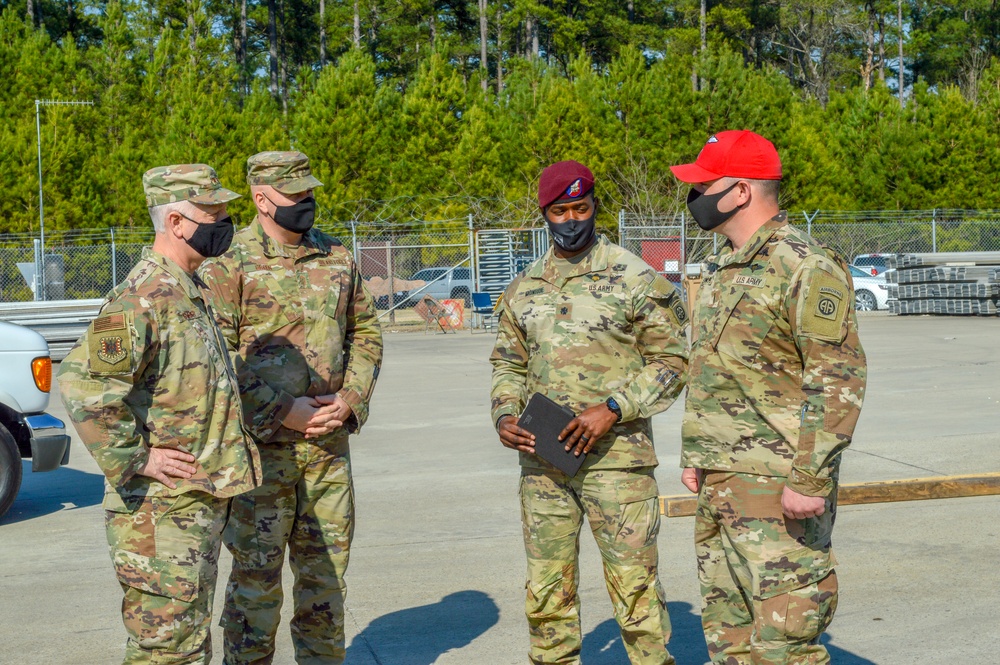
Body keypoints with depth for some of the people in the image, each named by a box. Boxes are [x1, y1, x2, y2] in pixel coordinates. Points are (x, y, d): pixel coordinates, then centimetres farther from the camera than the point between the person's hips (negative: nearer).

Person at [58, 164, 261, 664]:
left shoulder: (188, 292, 14)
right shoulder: (142, 300, -18)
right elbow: (81, 382, -30)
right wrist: (134, 460, -23)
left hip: (201, 501, 10)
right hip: (161, 509, -10)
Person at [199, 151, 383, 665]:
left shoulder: (337, 259, 10)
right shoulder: (230, 263, -6)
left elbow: (366, 333, 14)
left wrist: (351, 399, -2)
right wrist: (283, 410, -17)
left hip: (330, 442, 5)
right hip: (260, 446, -5)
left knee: (326, 566, 13)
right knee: (256, 570, 2)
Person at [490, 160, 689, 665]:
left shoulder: (635, 278, -3)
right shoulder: (524, 288, 12)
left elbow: (671, 360, -4)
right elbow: (507, 362, 20)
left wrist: (613, 407, -16)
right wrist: (503, 416, 1)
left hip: (616, 456, -4)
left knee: (634, 585, -2)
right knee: (547, 590, 11)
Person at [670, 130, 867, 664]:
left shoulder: (806, 268, -13)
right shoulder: (721, 270, 16)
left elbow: (839, 380, -18)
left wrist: (809, 480, -21)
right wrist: (693, 456, 20)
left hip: (776, 484, -9)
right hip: (718, 480, 9)